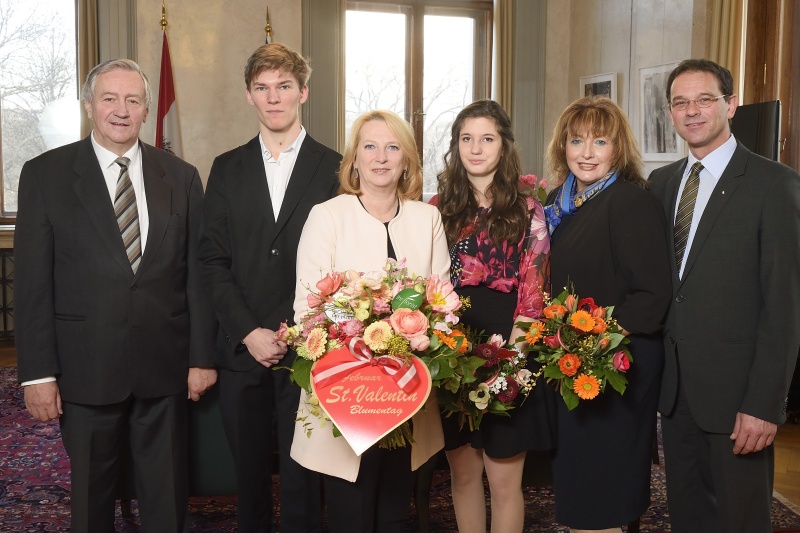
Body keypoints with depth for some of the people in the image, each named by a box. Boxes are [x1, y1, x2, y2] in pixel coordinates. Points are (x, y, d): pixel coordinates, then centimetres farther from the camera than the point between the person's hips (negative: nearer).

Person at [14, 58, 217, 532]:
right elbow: (33, 281, -4)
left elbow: (197, 273, 3)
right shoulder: (45, 174, -1)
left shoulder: (181, 177, 4)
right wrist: (38, 371, -7)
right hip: (86, 367, -1)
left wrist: (202, 356, 1)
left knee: (168, 495, 14)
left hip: (165, 366, 2)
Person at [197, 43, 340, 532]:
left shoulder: (334, 168, 2)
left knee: (303, 475, 3)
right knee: (250, 471, 13)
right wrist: (249, 333, -6)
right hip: (243, 349, 3)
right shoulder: (227, 169, 9)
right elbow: (214, 260, 5)